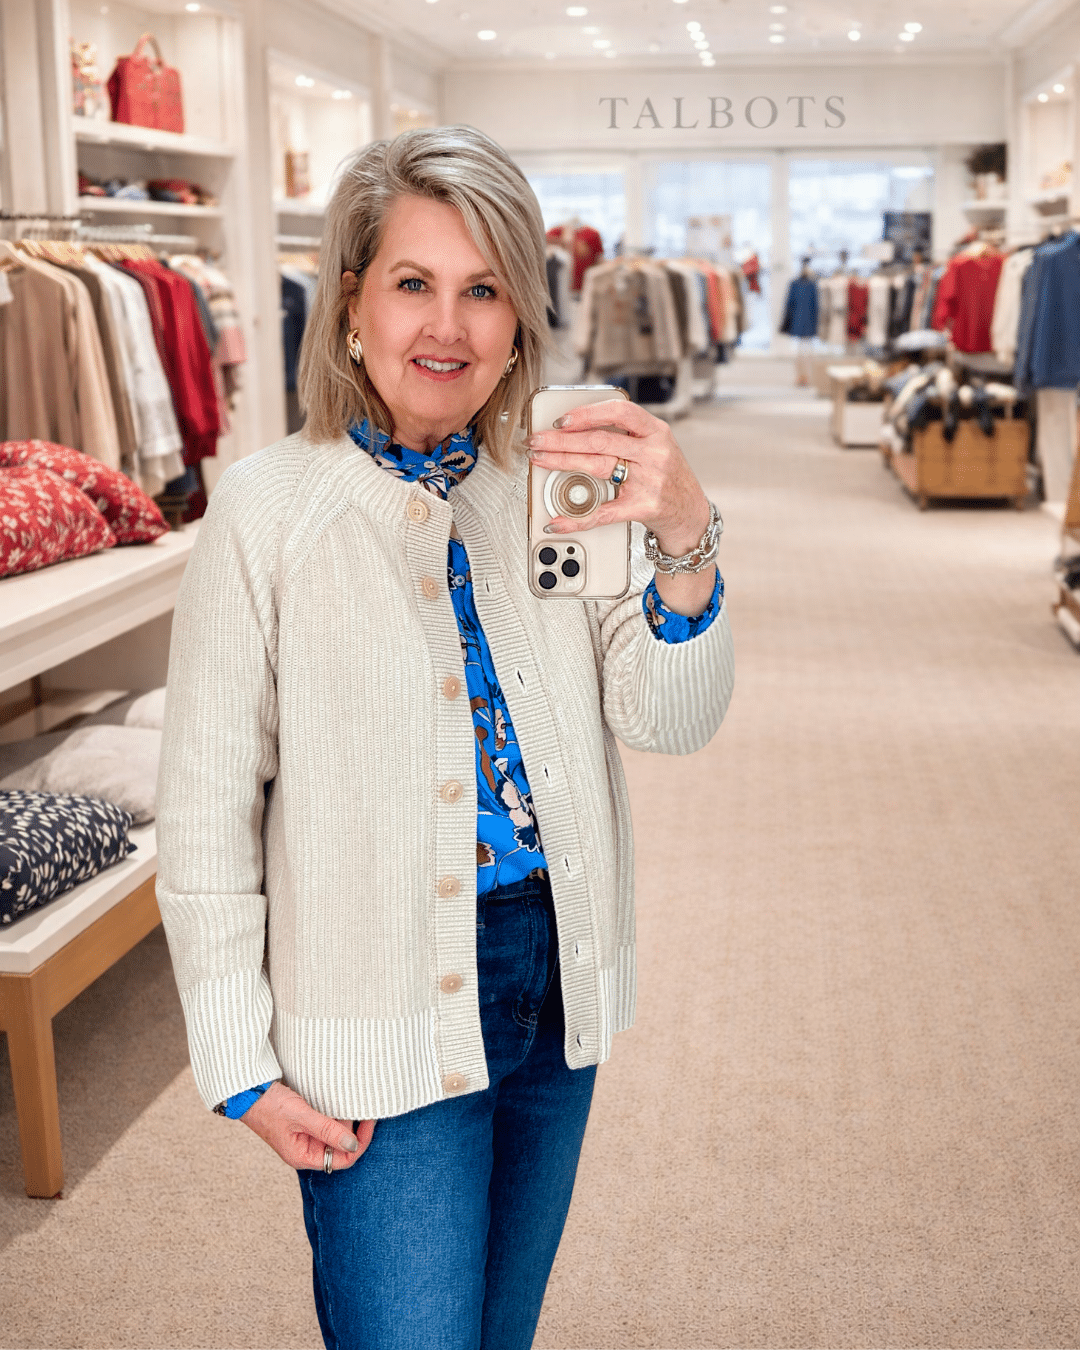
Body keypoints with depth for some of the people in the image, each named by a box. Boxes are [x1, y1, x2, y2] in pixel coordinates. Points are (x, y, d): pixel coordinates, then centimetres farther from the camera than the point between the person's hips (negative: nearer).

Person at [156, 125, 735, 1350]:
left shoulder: (558, 488, -1)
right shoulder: (269, 509, -13)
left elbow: (670, 722, -8)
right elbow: (206, 813, -8)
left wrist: (683, 545, -27)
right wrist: (244, 1064, -7)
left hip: (557, 981, 5)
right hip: (381, 1020, -4)